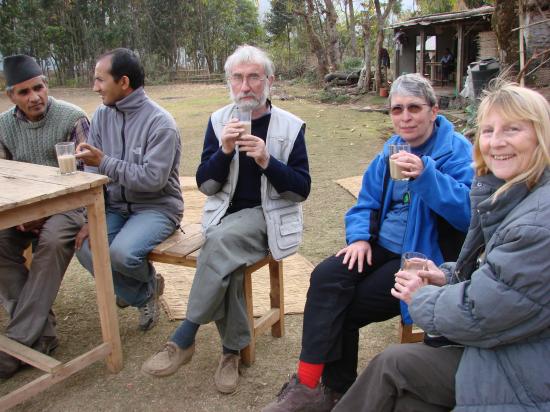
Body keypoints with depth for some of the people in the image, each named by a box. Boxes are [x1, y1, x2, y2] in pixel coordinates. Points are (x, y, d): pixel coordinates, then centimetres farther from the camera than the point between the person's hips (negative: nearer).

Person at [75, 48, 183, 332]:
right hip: (116, 205, 6)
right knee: (85, 248, -18)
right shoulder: (102, 115, 3)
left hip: (157, 206, -6)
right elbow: (93, 172, 1)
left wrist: (104, 162, -20)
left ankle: (148, 281, 10)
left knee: (121, 252, -29)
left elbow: (153, 179, -22)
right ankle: (143, 294, 7)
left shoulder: (160, 123, -15)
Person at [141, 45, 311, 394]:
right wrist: (224, 151, -17)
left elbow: (302, 189, -5)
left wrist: (267, 161, -21)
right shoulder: (218, 120, 5)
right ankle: (233, 350, -11)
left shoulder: (290, 126, -2)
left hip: (268, 215, -2)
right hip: (225, 214, 3)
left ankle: (184, 339, -20)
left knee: (221, 240, -33)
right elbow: (205, 184, 1)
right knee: (224, 256, -30)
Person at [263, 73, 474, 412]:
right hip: (381, 247, 6)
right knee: (325, 277, -21)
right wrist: (360, 238, -4)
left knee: (347, 308, -16)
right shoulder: (392, 149, 12)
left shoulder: (458, 151, -8)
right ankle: (310, 383, -13)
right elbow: (367, 202, 15)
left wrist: (426, 176, -34)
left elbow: (468, 212, -22)